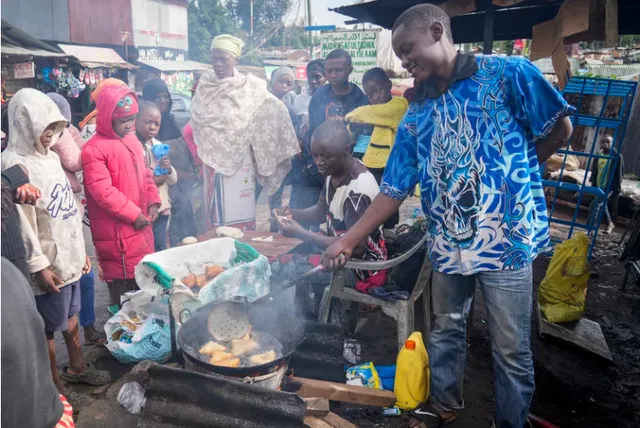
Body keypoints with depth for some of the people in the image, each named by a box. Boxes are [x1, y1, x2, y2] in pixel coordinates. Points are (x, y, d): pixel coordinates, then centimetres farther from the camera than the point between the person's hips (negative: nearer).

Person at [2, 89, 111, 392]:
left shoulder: (50, 156, 8)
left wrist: (81, 250, 15)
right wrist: (39, 267, -19)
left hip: (70, 256, 8)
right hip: (50, 264, -8)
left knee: (71, 317, 22)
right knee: (49, 328, 7)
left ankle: (77, 367, 41)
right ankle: (55, 387, 23)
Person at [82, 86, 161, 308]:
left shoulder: (132, 140, 10)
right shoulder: (94, 149, -16)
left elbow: (145, 174, 17)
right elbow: (102, 191, -21)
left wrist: (153, 202, 1)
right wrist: (133, 215, -17)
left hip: (141, 223, 8)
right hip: (116, 230, -8)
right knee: (121, 282, 3)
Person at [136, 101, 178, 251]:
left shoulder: (159, 145, 10)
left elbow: (173, 181, 12)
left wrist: (169, 169, -8)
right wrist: (152, 181, -21)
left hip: (162, 207, 7)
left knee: (160, 248, 14)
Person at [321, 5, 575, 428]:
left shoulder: (508, 73, -6)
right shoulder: (415, 117, 7)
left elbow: (560, 129, -1)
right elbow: (393, 191, 5)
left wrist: (513, 171, 6)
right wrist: (347, 242, 1)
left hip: (506, 238, -4)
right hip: (447, 244, 5)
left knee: (511, 348, 9)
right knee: (446, 331, 21)